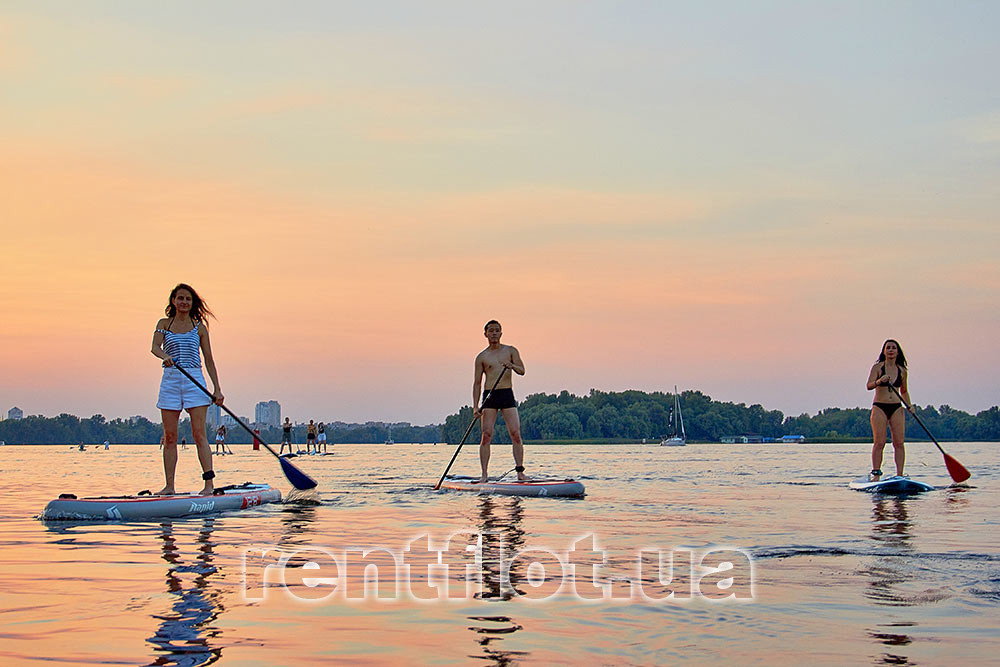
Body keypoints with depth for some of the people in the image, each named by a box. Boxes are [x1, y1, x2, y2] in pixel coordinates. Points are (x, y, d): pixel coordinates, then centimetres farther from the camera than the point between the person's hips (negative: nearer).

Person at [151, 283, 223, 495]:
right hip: (170, 380, 2)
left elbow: (209, 360, 8)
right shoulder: (164, 324, 10)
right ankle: (169, 486, 6)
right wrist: (165, 356, -31)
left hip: (195, 380, -2)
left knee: (199, 433, -9)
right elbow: (155, 347, -7)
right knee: (169, 436, 1)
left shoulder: (199, 327, 8)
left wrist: (217, 389, 1)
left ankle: (209, 483, -12)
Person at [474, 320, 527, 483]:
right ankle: (484, 474, -4)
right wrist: (475, 406, -2)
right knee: (486, 435, -8)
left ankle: (520, 472, -6)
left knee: (515, 434, -9)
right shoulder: (482, 357, 8)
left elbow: (522, 371, 2)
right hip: (489, 396, 0)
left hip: (507, 395, 1)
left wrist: (511, 365, -21)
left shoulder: (511, 351, 11)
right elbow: (477, 383, 7)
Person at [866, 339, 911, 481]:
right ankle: (876, 473, -7)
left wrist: (909, 405, 7)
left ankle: (900, 475, -2)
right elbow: (869, 385, -11)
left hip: (897, 408, 3)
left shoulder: (902, 371, 11)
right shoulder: (877, 367, 0)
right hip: (879, 407, -3)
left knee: (899, 443, -4)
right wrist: (879, 381, -31)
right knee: (879, 442, -10)